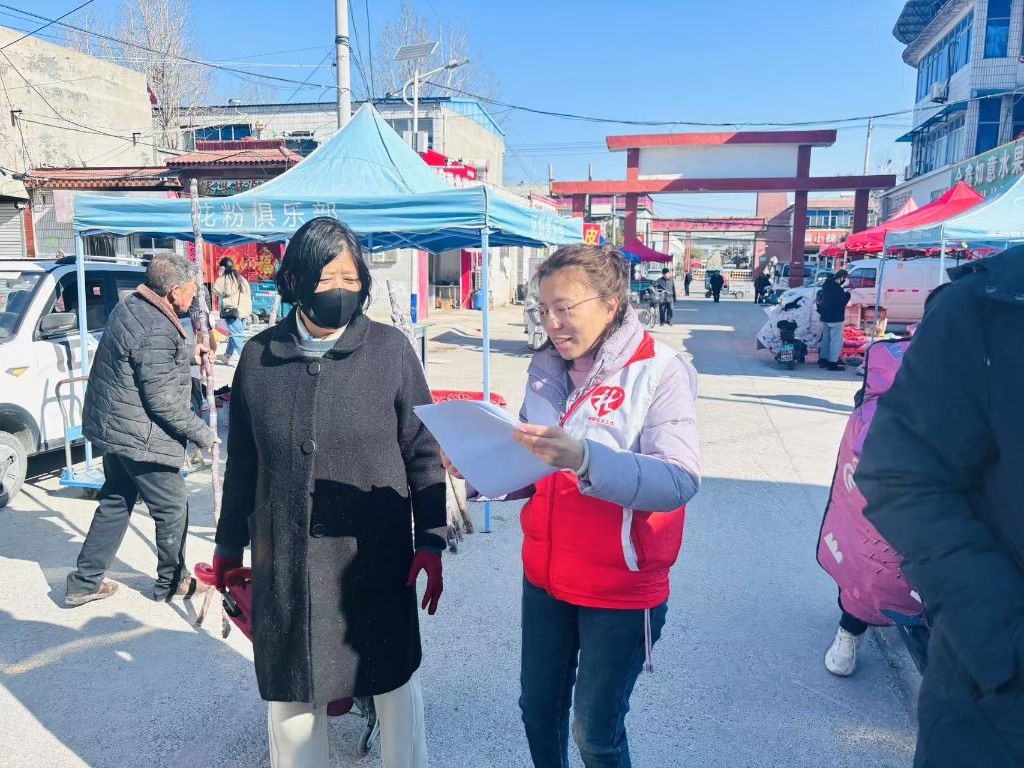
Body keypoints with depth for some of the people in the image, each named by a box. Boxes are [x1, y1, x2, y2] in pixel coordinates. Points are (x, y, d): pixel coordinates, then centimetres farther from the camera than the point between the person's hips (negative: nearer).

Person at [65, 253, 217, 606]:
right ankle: (172, 581, 26)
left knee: (116, 501, 21)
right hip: (140, 438, -10)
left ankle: (85, 581, 29)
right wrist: (202, 434, -14)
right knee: (173, 507, 8)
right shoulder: (157, 333, -26)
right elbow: (163, 400, -24)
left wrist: (189, 352, 35)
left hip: (112, 427, 10)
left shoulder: (130, 307, 6)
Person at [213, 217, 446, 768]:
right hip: (284, 561, 2)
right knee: (290, 690, 15)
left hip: (377, 558, -2)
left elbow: (423, 452, -3)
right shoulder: (259, 356, 1)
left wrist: (431, 542, -6)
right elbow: (241, 461, 9)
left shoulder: (390, 349, -5)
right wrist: (229, 543, 15)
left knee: (394, 681, 13)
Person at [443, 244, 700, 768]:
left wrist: (584, 459, -42)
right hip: (544, 579, 5)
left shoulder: (659, 371, -15)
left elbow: (680, 480, -28)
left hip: (620, 589, -5)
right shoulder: (547, 370, 2)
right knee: (538, 710, 18)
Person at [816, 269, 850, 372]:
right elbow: (842, 303, -15)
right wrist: (847, 294, -2)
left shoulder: (826, 285, 7)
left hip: (826, 317, 9)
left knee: (826, 338, 17)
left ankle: (823, 360, 22)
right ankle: (833, 363, -4)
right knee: (836, 340, -4)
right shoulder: (838, 289, -21)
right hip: (836, 318, -9)